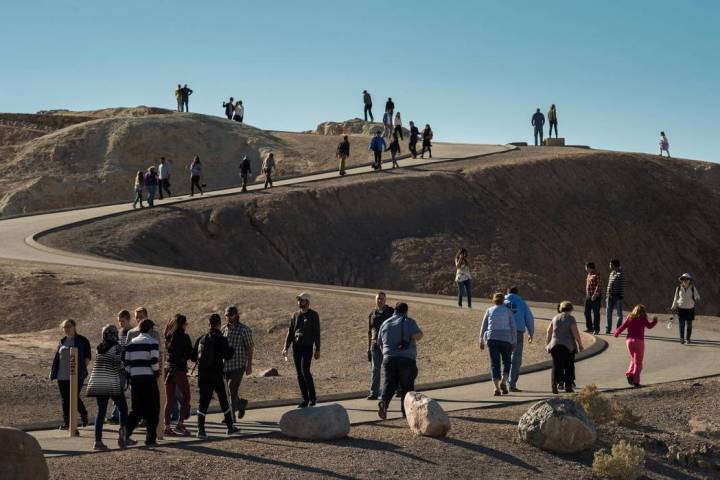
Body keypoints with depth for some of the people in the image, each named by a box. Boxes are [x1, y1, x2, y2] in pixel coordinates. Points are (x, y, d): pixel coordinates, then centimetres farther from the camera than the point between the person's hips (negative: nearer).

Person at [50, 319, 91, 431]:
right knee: (65, 399, 5)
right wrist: (53, 373, 9)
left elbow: (88, 357, 1)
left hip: (76, 375, -5)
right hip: (62, 376, 5)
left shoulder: (82, 341, 1)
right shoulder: (62, 341, 15)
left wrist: (82, 368, -10)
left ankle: (83, 413, 15)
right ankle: (66, 423, 11)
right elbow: (57, 358, 18)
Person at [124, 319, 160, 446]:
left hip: (135, 378, 6)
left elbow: (125, 361, 9)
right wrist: (157, 371, 1)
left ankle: (126, 434, -1)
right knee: (152, 409, 5)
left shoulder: (131, 343, 12)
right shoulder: (152, 342, -6)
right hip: (148, 378, -6)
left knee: (137, 409, 14)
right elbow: (154, 360, -16)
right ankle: (151, 438, 4)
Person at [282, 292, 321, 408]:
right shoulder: (295, 315, 12)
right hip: (296, 347, 5)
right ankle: (305, 399, 10)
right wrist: (286, 348, 2)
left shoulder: (313, 315, -1)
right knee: (299, 373, 4)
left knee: (305, 370, -17)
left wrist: (317, 350, -8)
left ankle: (312, 397, -3)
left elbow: (316, 333, -4)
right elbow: (290, 332, 12)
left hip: (307, 347, -5)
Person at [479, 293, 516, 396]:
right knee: (506, 362, 16)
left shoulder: (489, 311, 11)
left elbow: (483, 327, 9)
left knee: (495, 363, 1)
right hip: (506, 339, -1)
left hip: (492, 338, 1)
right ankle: (503, 382, -5)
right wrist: (514, 343, 4)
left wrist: (481, 342, 15)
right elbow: (513, 327, 1)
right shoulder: (508, 311, 7)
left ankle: (497, 387, -12)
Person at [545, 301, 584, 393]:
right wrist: (580, 344, -3)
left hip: (555, 345, 3)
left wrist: (547, 344, 22)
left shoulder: (555, 318, 9)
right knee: (569, 366, 9)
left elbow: (549, 332, 13)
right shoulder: (570, 319, -6)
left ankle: (554, 383, -14)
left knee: (556, 366, 5)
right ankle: (568, 386, 9)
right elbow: (575, 333, -12)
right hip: (568, 346, -3)